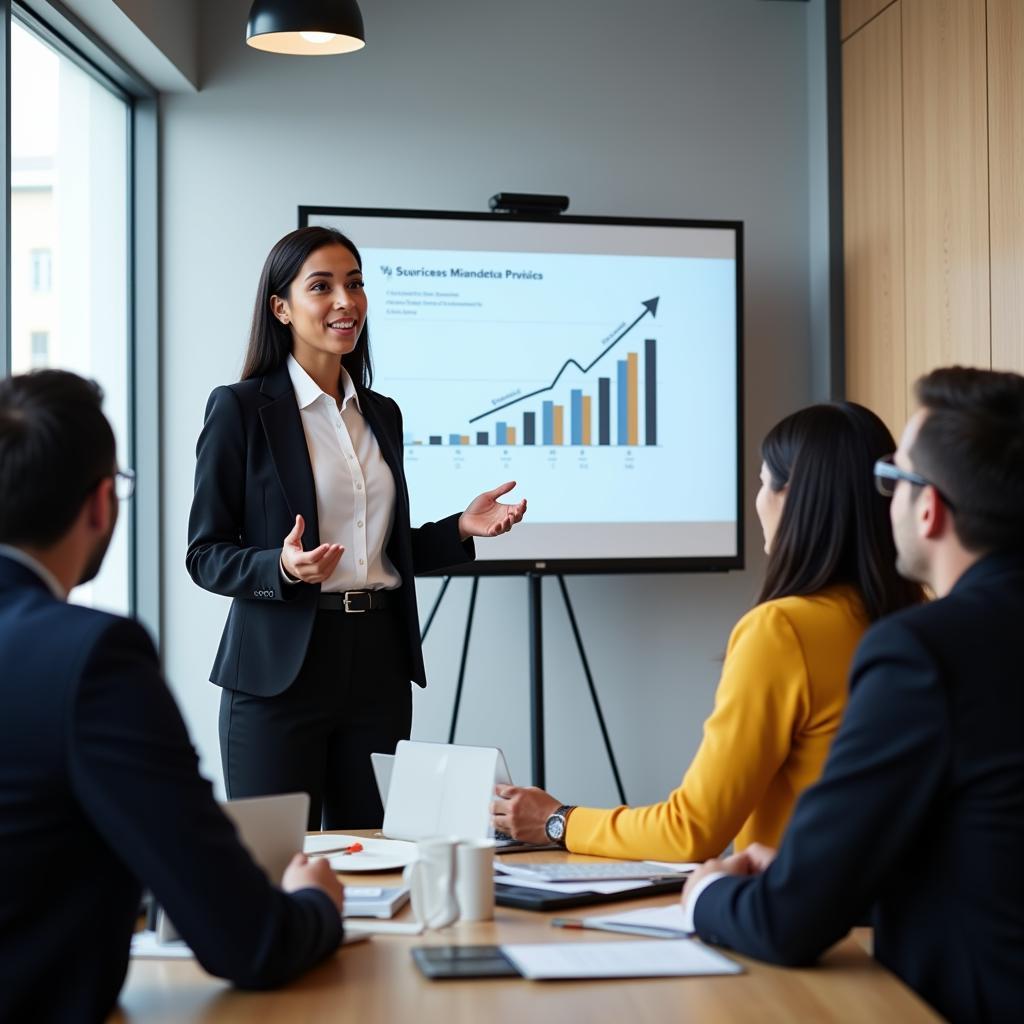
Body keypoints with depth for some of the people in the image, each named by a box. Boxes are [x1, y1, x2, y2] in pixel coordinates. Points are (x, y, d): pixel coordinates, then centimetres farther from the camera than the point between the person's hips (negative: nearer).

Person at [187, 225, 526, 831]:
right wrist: (286, 568, -23)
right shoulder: (240, 408, -4)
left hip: (377, 662, 5)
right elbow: (206, 555, -5)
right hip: (282, 668, -5)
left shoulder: (382, 414, 14)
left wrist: (461, 529, 4)